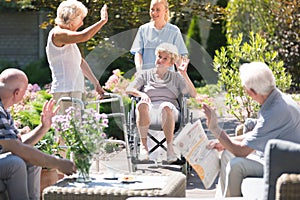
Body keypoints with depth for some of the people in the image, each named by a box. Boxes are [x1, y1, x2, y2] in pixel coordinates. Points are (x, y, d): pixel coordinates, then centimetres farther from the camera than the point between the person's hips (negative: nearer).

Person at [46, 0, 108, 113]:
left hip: (75, 90, 10)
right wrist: (103, 21, -16)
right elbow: (84, 36, -27)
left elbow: (80, 62, 25)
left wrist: (96, 83, 26)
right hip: (64, 92, -10)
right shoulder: (57, 34, -11)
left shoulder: (66, 35, 20)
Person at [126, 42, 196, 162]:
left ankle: (169, 145, -33)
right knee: (142, 105, -37)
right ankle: (143, 144, -31)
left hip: (169, 112, 0)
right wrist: (141, 94, -12)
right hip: (149, 112, 1)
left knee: (166, 106, -39)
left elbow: (193, 94, 9)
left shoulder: (175, 77, 23)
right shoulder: (145, 75, 25)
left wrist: (184, 74, -1)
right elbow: (128, 90, 9)